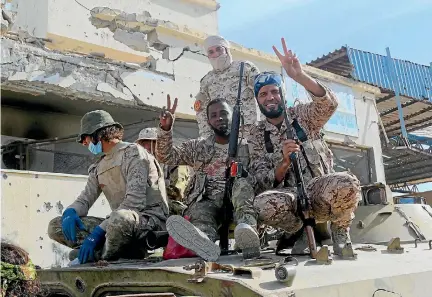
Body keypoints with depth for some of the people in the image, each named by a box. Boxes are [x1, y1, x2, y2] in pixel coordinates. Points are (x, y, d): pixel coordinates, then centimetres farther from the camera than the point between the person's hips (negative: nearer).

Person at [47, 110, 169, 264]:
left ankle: (100, 257, -10)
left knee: (120, 219, -43)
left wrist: (98, 233, -24)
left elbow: (134, 202, -18)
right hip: (118, 222, 8)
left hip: (151, 218, -8)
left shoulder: (132, 152, -7)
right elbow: (85, 198, 15)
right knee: (56, 226, -3)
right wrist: (70, 213, -11)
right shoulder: (99, 167, 19)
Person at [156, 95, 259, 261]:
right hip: (207, 201, 1)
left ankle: (247, 228, -58)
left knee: (241, 182, -31)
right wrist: (165, 128, -6)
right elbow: (166, 157, 11)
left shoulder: (246, 146, 16)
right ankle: (204, 241, -69)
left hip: (237, 201, 0)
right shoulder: (198, 147, 21)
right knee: (201, 211, -34)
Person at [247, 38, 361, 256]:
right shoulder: (256, 135, 7)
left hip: (320, 190, 0)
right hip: (289, 196, 0)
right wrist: (284, 163, -24)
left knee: (346, 183, -36)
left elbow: (329, 104, -17)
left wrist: (299, 75, -31)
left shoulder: (301, 115, 7)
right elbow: (263, 183, -3)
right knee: (263, 204, -36)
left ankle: (340, 232, -3)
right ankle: (303, 231, -4)